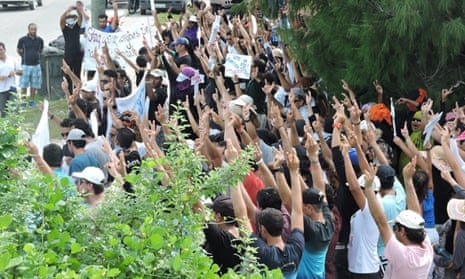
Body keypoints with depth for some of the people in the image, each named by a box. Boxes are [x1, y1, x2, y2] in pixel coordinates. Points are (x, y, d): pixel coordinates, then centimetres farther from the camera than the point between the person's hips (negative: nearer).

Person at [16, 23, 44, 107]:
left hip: (36, 65, 2)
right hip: (25, 65, -2)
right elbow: (18, 50, 10)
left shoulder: (40, 40, 2)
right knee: (24, 85, -1)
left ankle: (31, 101, 18)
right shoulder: (23, 39, -5)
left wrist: (36, 56, 10)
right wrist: (24, 56, 10)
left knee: (34, 85, 6)